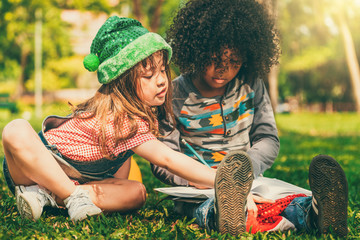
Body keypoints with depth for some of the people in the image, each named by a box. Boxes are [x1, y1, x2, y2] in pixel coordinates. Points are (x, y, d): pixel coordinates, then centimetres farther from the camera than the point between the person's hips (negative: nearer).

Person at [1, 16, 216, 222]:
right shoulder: (120, 118, -31)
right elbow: (167, 159, -35)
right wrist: (220, 180, -36)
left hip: (75, 180, 7)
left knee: (137, 193, -18)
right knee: (17, 131, -39)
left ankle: (46, 194, -19)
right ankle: (73, 196, -26)